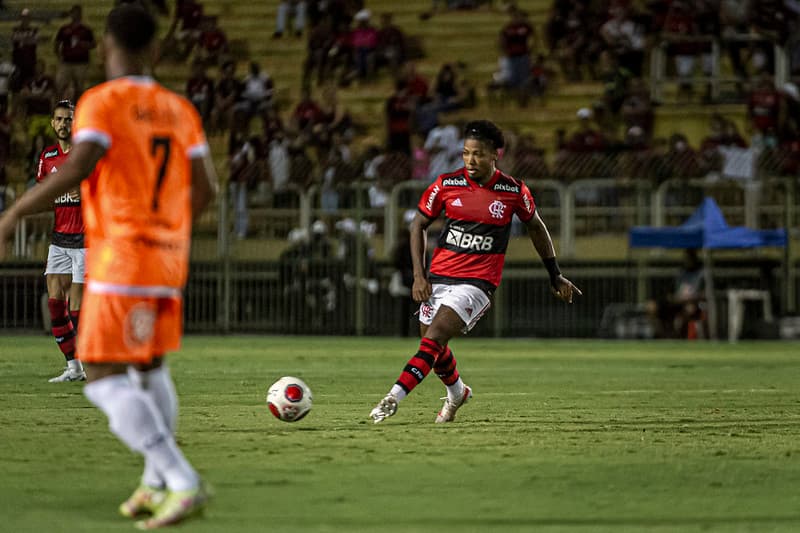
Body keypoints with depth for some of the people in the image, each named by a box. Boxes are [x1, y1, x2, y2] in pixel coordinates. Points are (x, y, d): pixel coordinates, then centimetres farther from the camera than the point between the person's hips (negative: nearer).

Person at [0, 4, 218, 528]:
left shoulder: (102, 103, -9)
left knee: (105, 383, -6)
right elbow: (206, 187, 9)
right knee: (150, 369, 24)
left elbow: (76, 169, -23)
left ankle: (184, 482, -20)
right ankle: (156, 484, 25)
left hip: (119, 263, -7)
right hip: (168, 259, 7)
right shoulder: (179, 109, 9)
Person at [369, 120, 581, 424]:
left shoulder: (514, 191, -4)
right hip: (438, 277, 4)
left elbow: (536, 227, 14)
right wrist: (419, 275, -1)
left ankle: (393, 399, -28)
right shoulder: (447, 184, -2)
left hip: (477, 282, -4)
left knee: (433, 339, -21)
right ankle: (457, 393, 44)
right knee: (435, 349, 14)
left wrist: (555, 276, 18)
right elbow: (419, 224, 8)